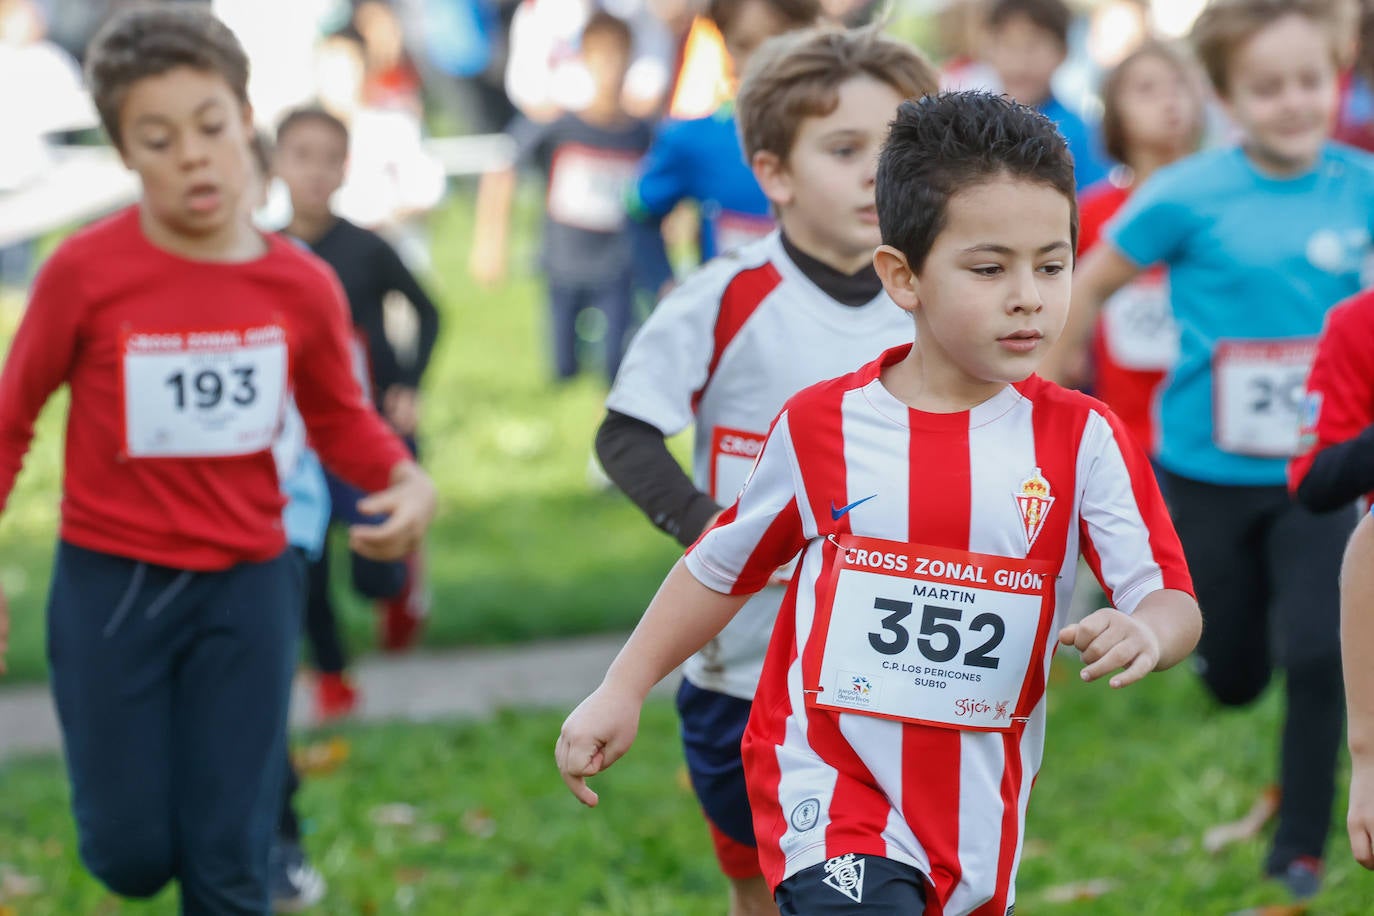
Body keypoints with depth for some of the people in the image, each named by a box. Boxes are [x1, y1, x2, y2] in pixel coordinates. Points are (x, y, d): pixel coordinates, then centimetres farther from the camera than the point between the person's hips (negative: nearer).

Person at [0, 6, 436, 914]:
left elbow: (340, 416, 10)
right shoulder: (85, 273, -15)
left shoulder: (302, 286, -7)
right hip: (111, 584, -2)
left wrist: (407, 481, -10)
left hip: (247, 585, 2)